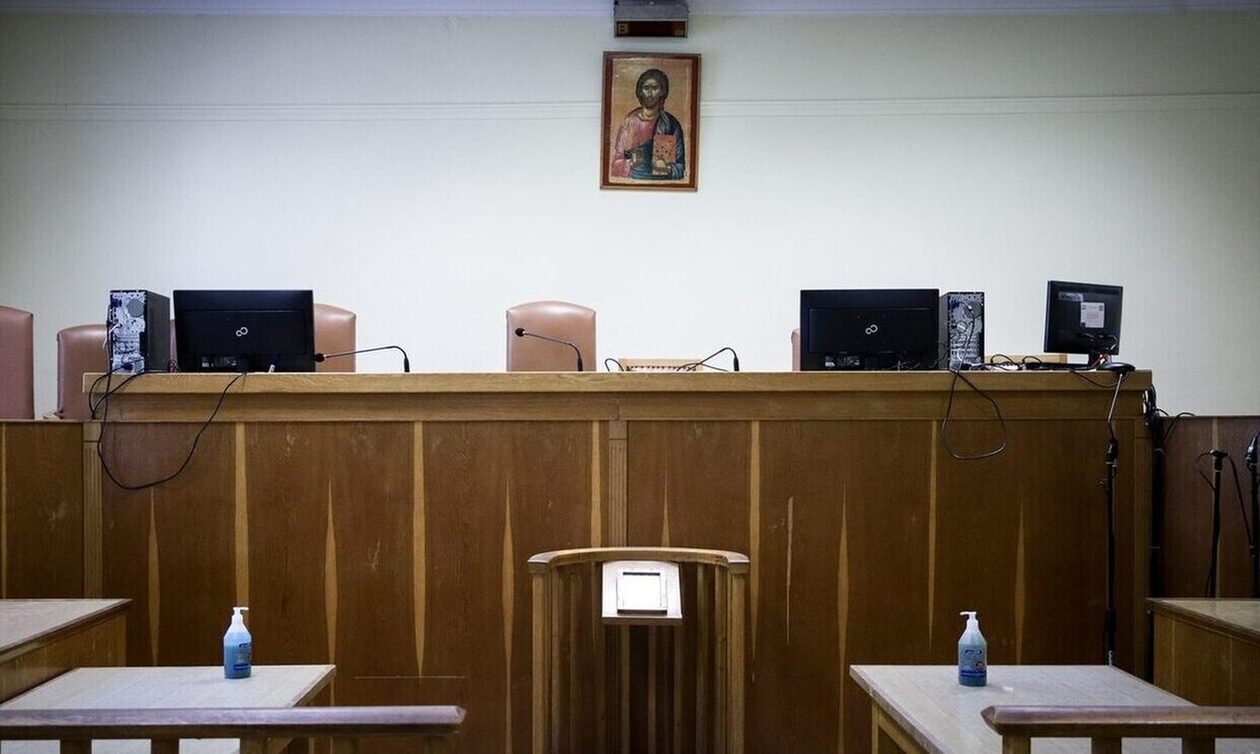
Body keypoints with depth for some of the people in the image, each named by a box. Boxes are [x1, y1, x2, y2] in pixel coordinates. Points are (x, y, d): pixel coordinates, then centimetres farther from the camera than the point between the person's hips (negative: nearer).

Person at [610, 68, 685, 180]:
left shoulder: (671, 124, 5)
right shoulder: (629, 121, 6)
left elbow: (680, 164, 5)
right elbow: (617, 161, 5)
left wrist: (668, 169, -15)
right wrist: (631, 163, -15)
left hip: (662, 181, 0)